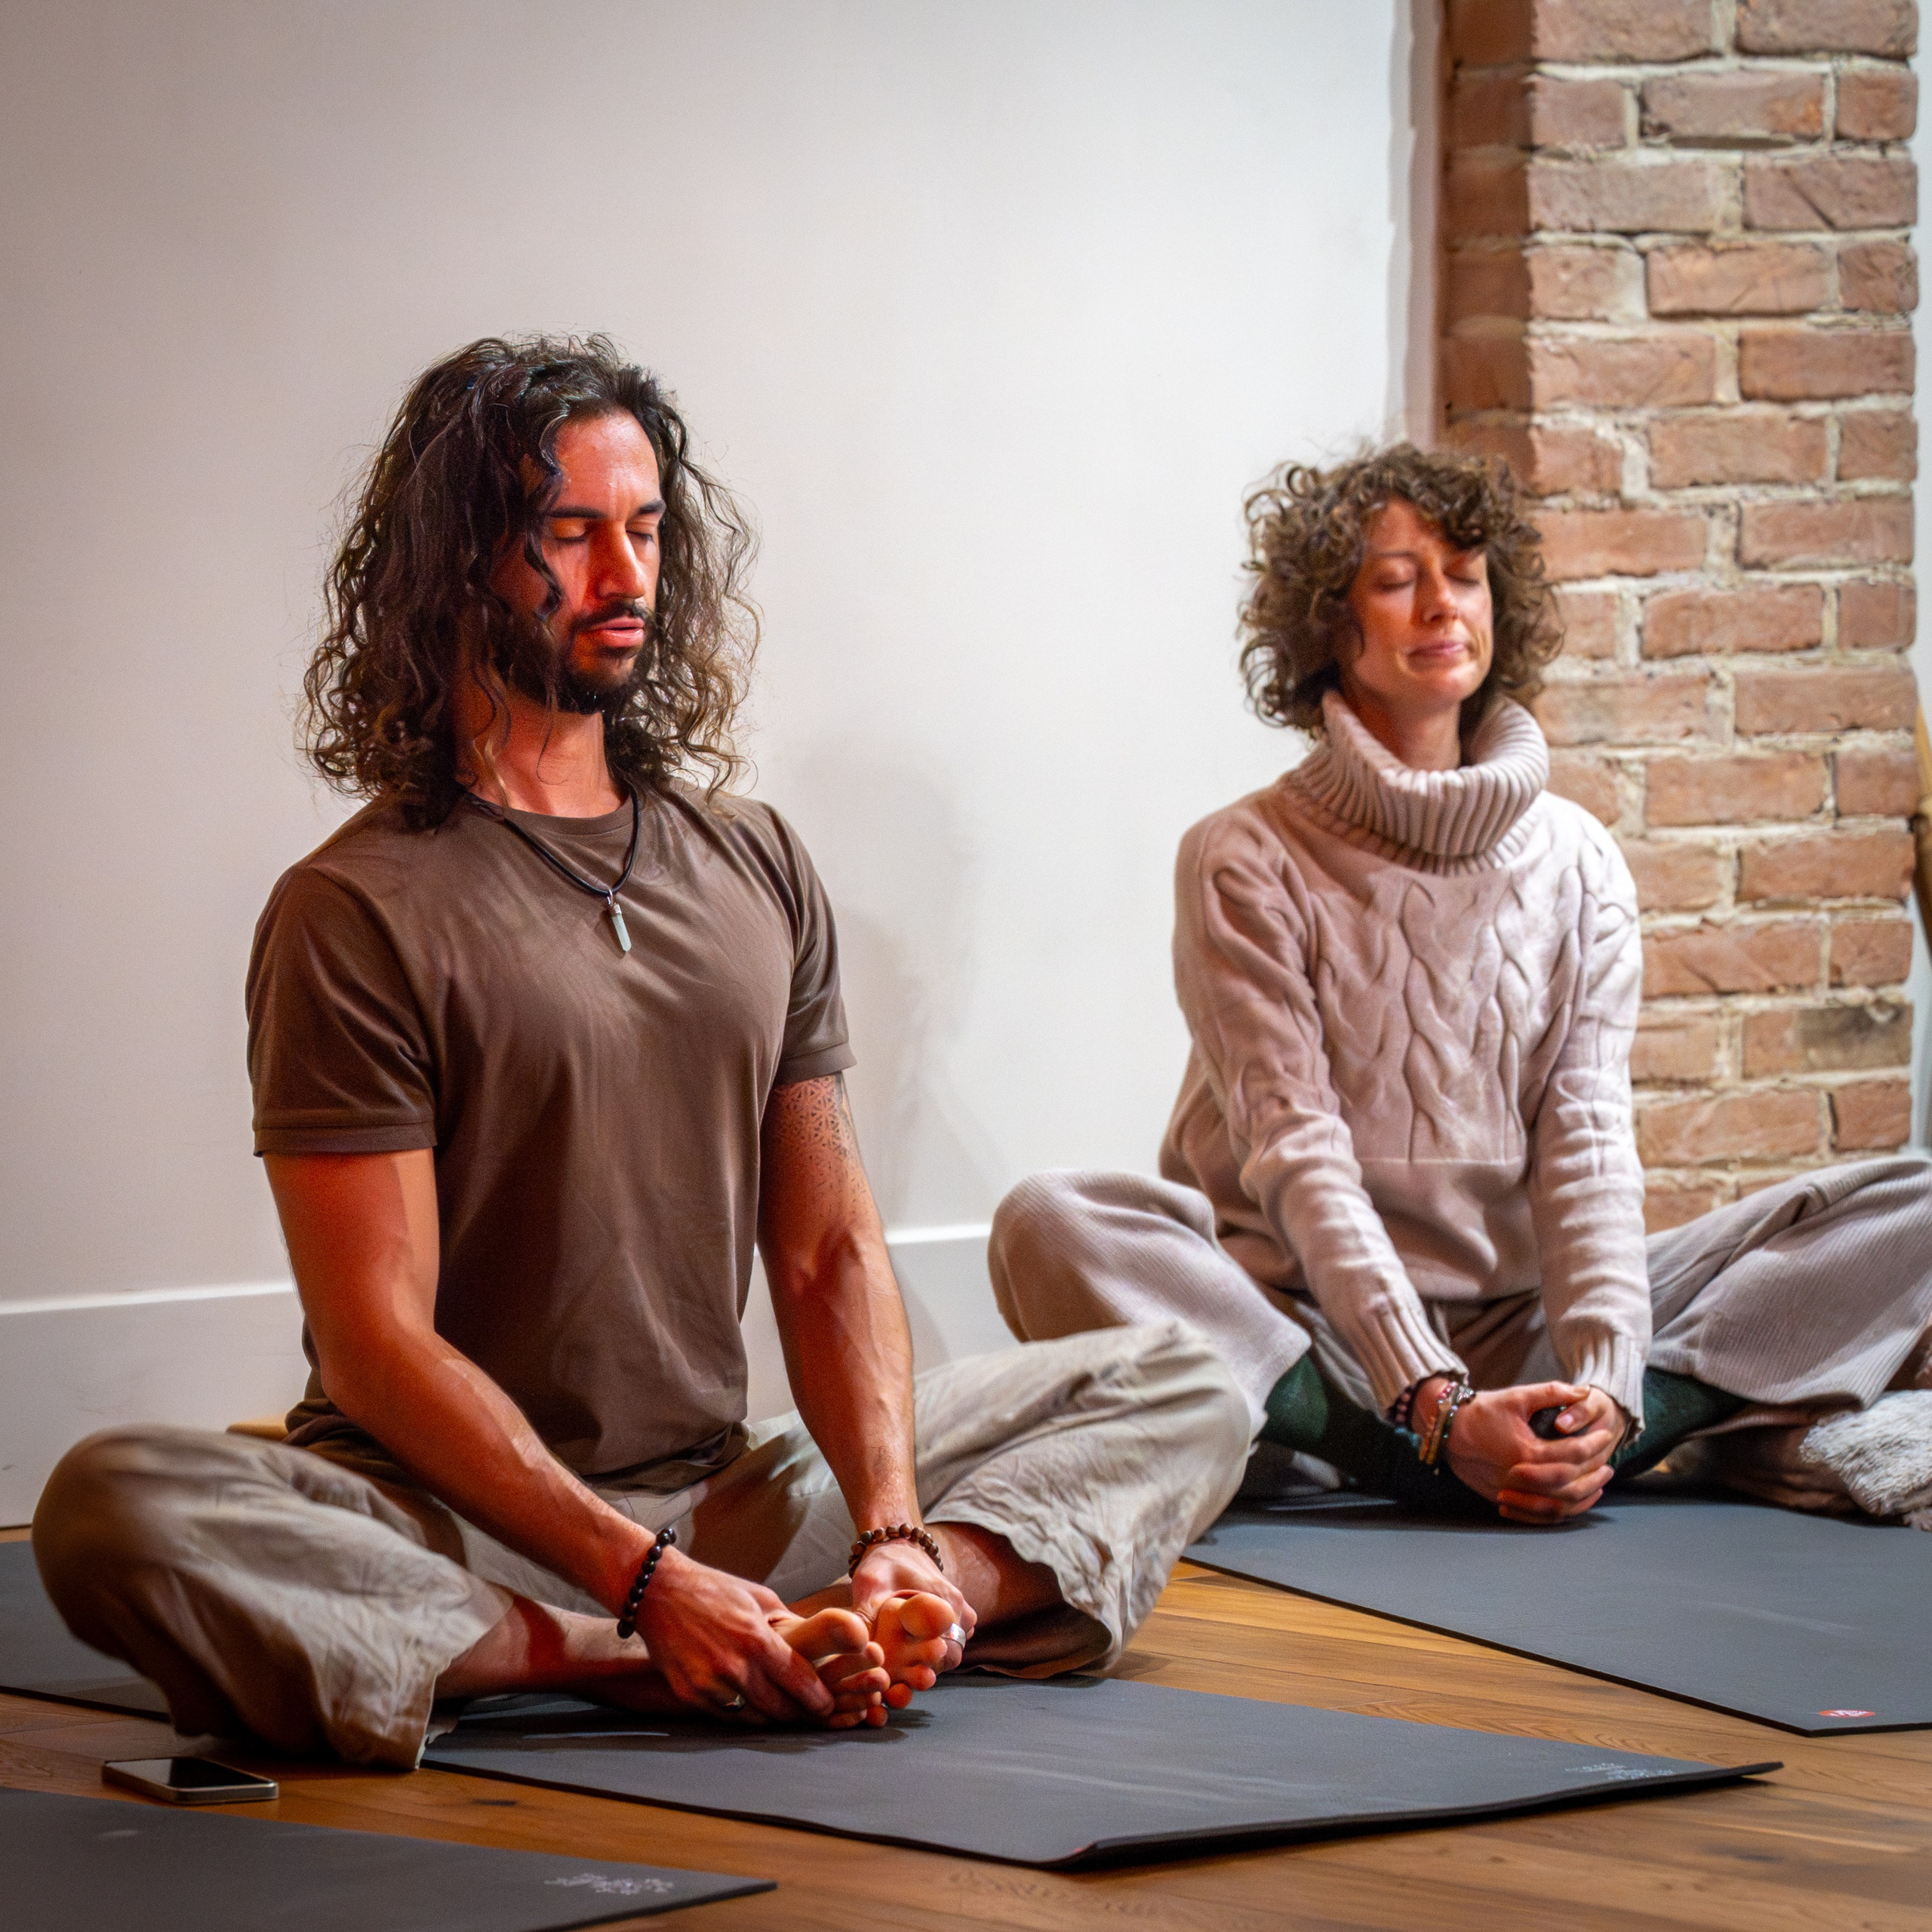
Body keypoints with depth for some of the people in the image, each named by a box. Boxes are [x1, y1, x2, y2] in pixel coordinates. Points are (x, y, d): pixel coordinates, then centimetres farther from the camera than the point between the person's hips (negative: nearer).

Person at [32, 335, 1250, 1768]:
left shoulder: (758, 869, 12)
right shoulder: (356, 914, -6)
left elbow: (830, 1249, 8)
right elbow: (379, 1346, -13)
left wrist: (893, 1536, -12)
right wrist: (648, 1582, -24)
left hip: (725, 1499, 6)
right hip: (450, 1527, -5)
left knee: (1183, 1389, 0)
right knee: (115, 1506, -34)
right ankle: (635, 1665, -32)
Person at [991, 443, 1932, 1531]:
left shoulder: (1578, 861, 10)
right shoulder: (1250, 862, 0)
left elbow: (1588, 1141, -2)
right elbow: (1296, 1153, -11)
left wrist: (1601, 1387, -21)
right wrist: (1434, 1403, -26)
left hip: (1520, 1333, 3)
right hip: (1315, 1332, -3)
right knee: (1053, 1227, -34)